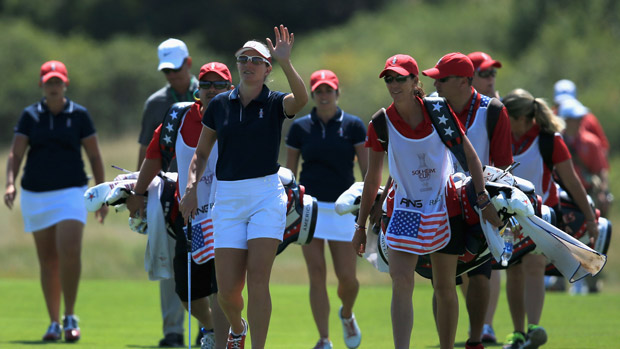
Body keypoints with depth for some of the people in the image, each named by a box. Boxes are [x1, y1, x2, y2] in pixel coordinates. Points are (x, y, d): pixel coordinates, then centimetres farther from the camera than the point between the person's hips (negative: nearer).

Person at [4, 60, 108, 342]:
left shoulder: (79, 115, 2)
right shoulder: (30, 115, 5)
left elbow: (94, 156, 5)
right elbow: (16, 153, 0)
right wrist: (10, 183, -17)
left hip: (71, 192, -2)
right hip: (35, 194, 2)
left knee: (70, 253, -19)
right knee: (48, 261, 5)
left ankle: (70, 318, -8)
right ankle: (54, 324, 12)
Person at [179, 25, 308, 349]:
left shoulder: (275, 103, 0)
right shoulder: (219, 104, 7)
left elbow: (301, 98, -24)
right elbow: (201, 152, 14)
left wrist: (285, 61, -35)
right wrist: (191, 187, -2)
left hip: (267, 195, -2)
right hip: (228, 198, 2)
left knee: (258, 279, -14)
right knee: (228, 289, -1)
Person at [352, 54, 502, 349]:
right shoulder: (381, 124, -5)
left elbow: (470, 156, 2)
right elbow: (372, 179, 5)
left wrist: (483, 200, -4)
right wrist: (361, 225, 7)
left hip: (445, 209, 1)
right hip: (405, 210, -1)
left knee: (445, 287, 8)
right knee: (401, 281, -17)